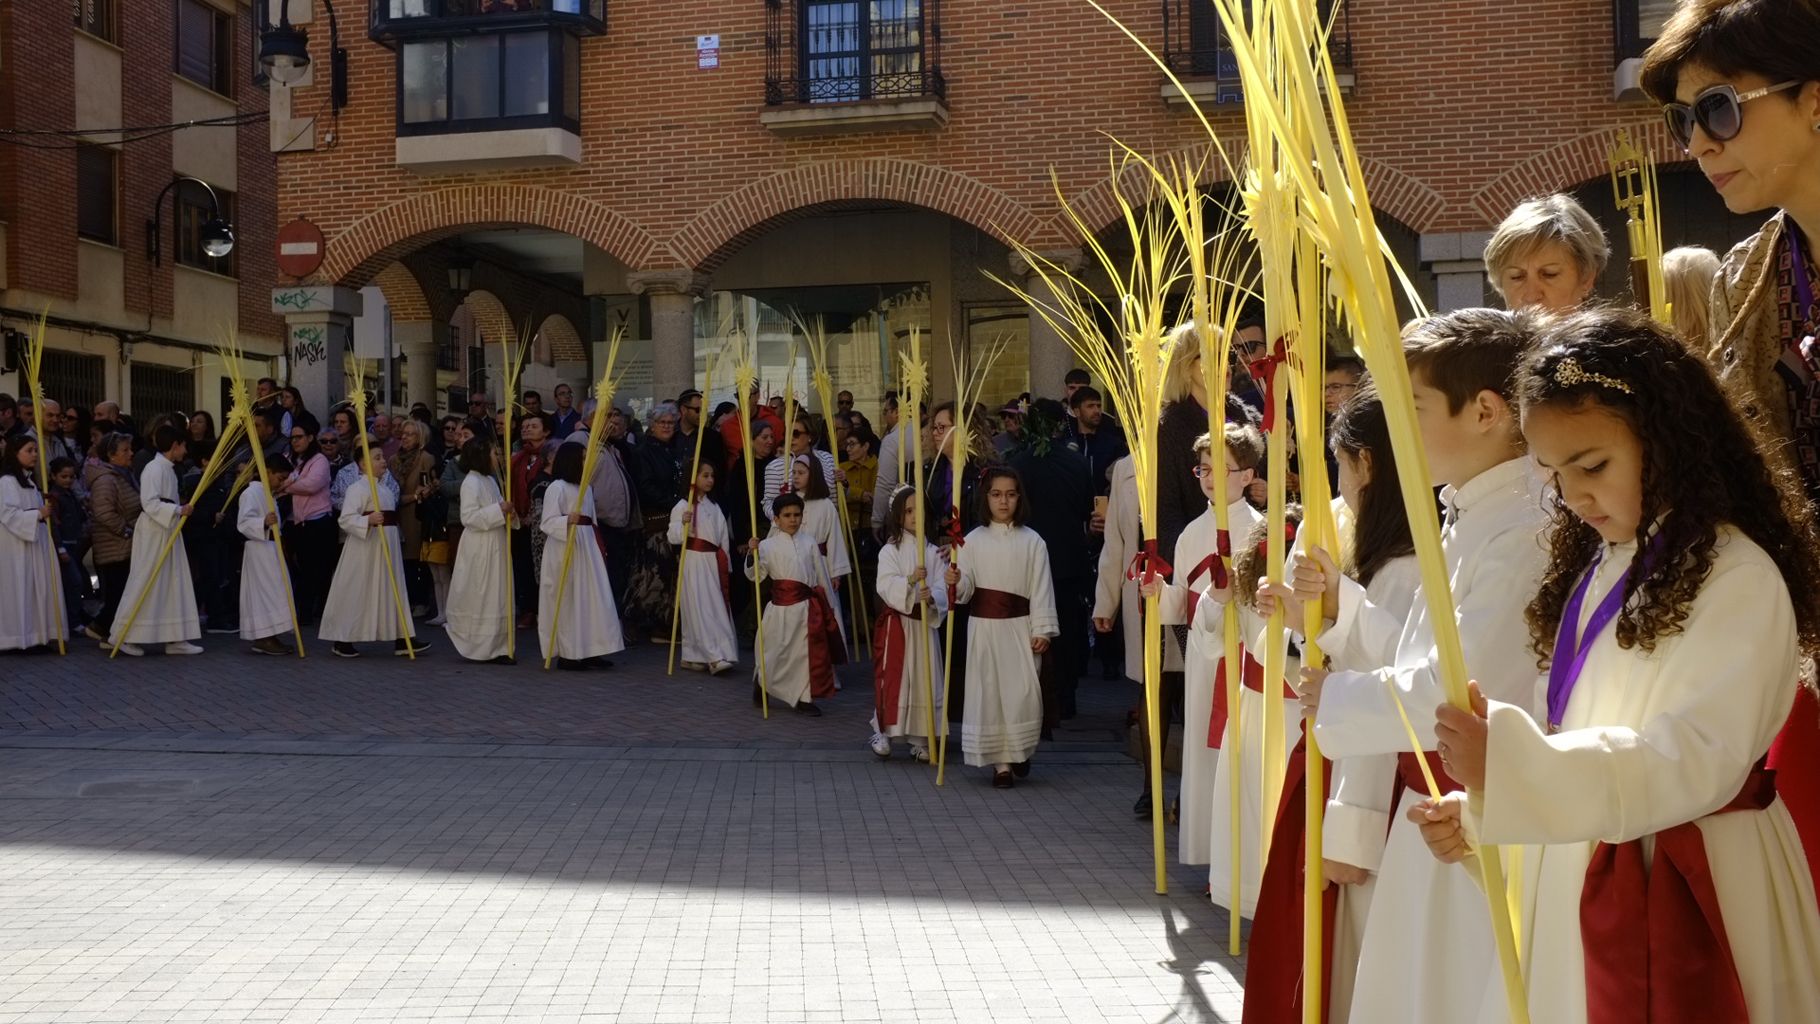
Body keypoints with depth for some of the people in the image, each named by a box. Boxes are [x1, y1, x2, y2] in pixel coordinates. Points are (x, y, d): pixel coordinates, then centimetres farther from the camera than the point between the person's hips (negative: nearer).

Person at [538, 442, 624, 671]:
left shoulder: (585, 487, 15)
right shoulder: (557, 487, -9)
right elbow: (549, 521, -14)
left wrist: (598, 547, 18)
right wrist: (568, 520, -32)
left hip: (586, 545, 8)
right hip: (564, 547, -8)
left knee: (592, 597, 4)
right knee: (567, 600, -3)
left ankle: (588, 650, 8)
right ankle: (566, 653, 4)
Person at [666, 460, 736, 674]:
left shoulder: (714, 507, 14)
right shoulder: (683, 506, -4)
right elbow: (673, 537, -7)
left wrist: (726, 564, 15)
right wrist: (683, 523, -25)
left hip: (714, 562, 7)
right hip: (693, 562, -7)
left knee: (717, 608, 4)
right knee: (700, 610, -9)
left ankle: (693, 656, 12)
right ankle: (715, 656, -15)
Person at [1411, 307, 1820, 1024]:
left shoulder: (1739, 580, -15)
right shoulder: (1593, 567, 10)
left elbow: (1696, 759, -25)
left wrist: (1507, 762, -34)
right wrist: (1477, 809, -5)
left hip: (1684, 893, -7)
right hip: (1574, 877, 7)